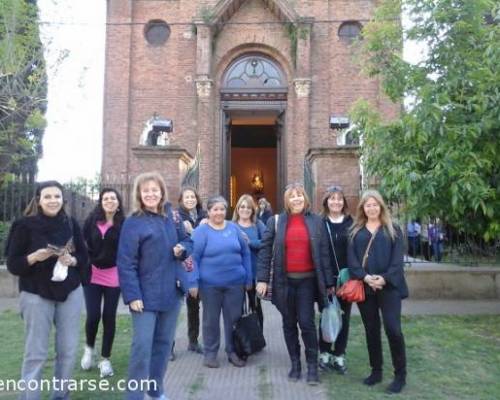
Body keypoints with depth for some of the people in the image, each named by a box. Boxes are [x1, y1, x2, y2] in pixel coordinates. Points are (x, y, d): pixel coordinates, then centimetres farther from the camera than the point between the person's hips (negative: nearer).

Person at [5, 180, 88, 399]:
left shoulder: (71, 224, 3)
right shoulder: (25, 225, -5)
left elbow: (84, 256, 8)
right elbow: (12, 264, -5)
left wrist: (72, 260, -13)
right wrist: (34, 257, -23)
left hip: (70, 293, 3)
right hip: (36, 295, -3)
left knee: (69, 350, 8)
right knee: (35, 354, 0)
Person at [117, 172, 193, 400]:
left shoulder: (171, 216, 6)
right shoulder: (133, 223, -9)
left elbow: (187, 241, 16)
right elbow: (126, 263, -13)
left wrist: (182, 249, -8)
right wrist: (132, 295, -19)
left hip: (171, 291, 5)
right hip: (146, 294, -5)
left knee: (164, 343, 15)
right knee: (142, 346, -5)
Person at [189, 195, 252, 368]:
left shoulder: (234, 228, 5)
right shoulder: (201, 231, -5)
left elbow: (245, 253, 9)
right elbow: (194, 258, -7)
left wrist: (248, 279, 6)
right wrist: (194, 282, -13)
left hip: (235, 283, 3)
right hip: (210, 284, -3)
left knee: (234, 318, 11)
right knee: (211, 319, 10)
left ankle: (233, 351, 27)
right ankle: (210, 353, 26)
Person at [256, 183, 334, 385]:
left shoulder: (316, 221, 3)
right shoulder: (275, 221, 1)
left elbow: (324, 253, 4)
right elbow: (265, 251, 0)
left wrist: (329, 282, 2)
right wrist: (262, 279, -7)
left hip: (307, 280, -1)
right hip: (284, 281, 1)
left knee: (307, 322, -3)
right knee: (289, 324, 11)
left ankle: (312, 365, 12)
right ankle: (295, 363, 25)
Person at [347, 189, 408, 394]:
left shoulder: (393, 230, 5)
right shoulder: (355, 231, 10)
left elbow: (397, 259, -3)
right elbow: (351, 259, 2)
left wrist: (384, 278, -17)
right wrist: (365, 277, -14)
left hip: (389, 286, -2)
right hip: (364, 286, 2)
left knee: (393, 329, -8)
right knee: (371, 330, 10)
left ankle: (400, 375, 8)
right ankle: (376, 371, 23)